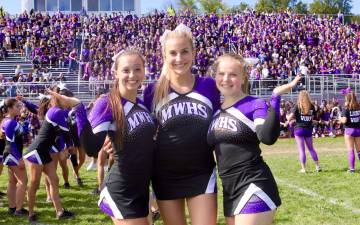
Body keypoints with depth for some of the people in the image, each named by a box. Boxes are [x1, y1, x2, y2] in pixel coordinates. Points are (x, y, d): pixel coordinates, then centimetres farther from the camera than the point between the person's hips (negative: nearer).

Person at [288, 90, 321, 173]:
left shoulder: (298, 106, -9)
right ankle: (317, 166, 17)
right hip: (308, 129, 3)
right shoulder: (312, 106, 1)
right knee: (311, 148, 16)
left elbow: (290, 118, -10)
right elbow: (312, 118, 8)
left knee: (301, 150, 1)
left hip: (299, 129, -3)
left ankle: (303, 169, 2)